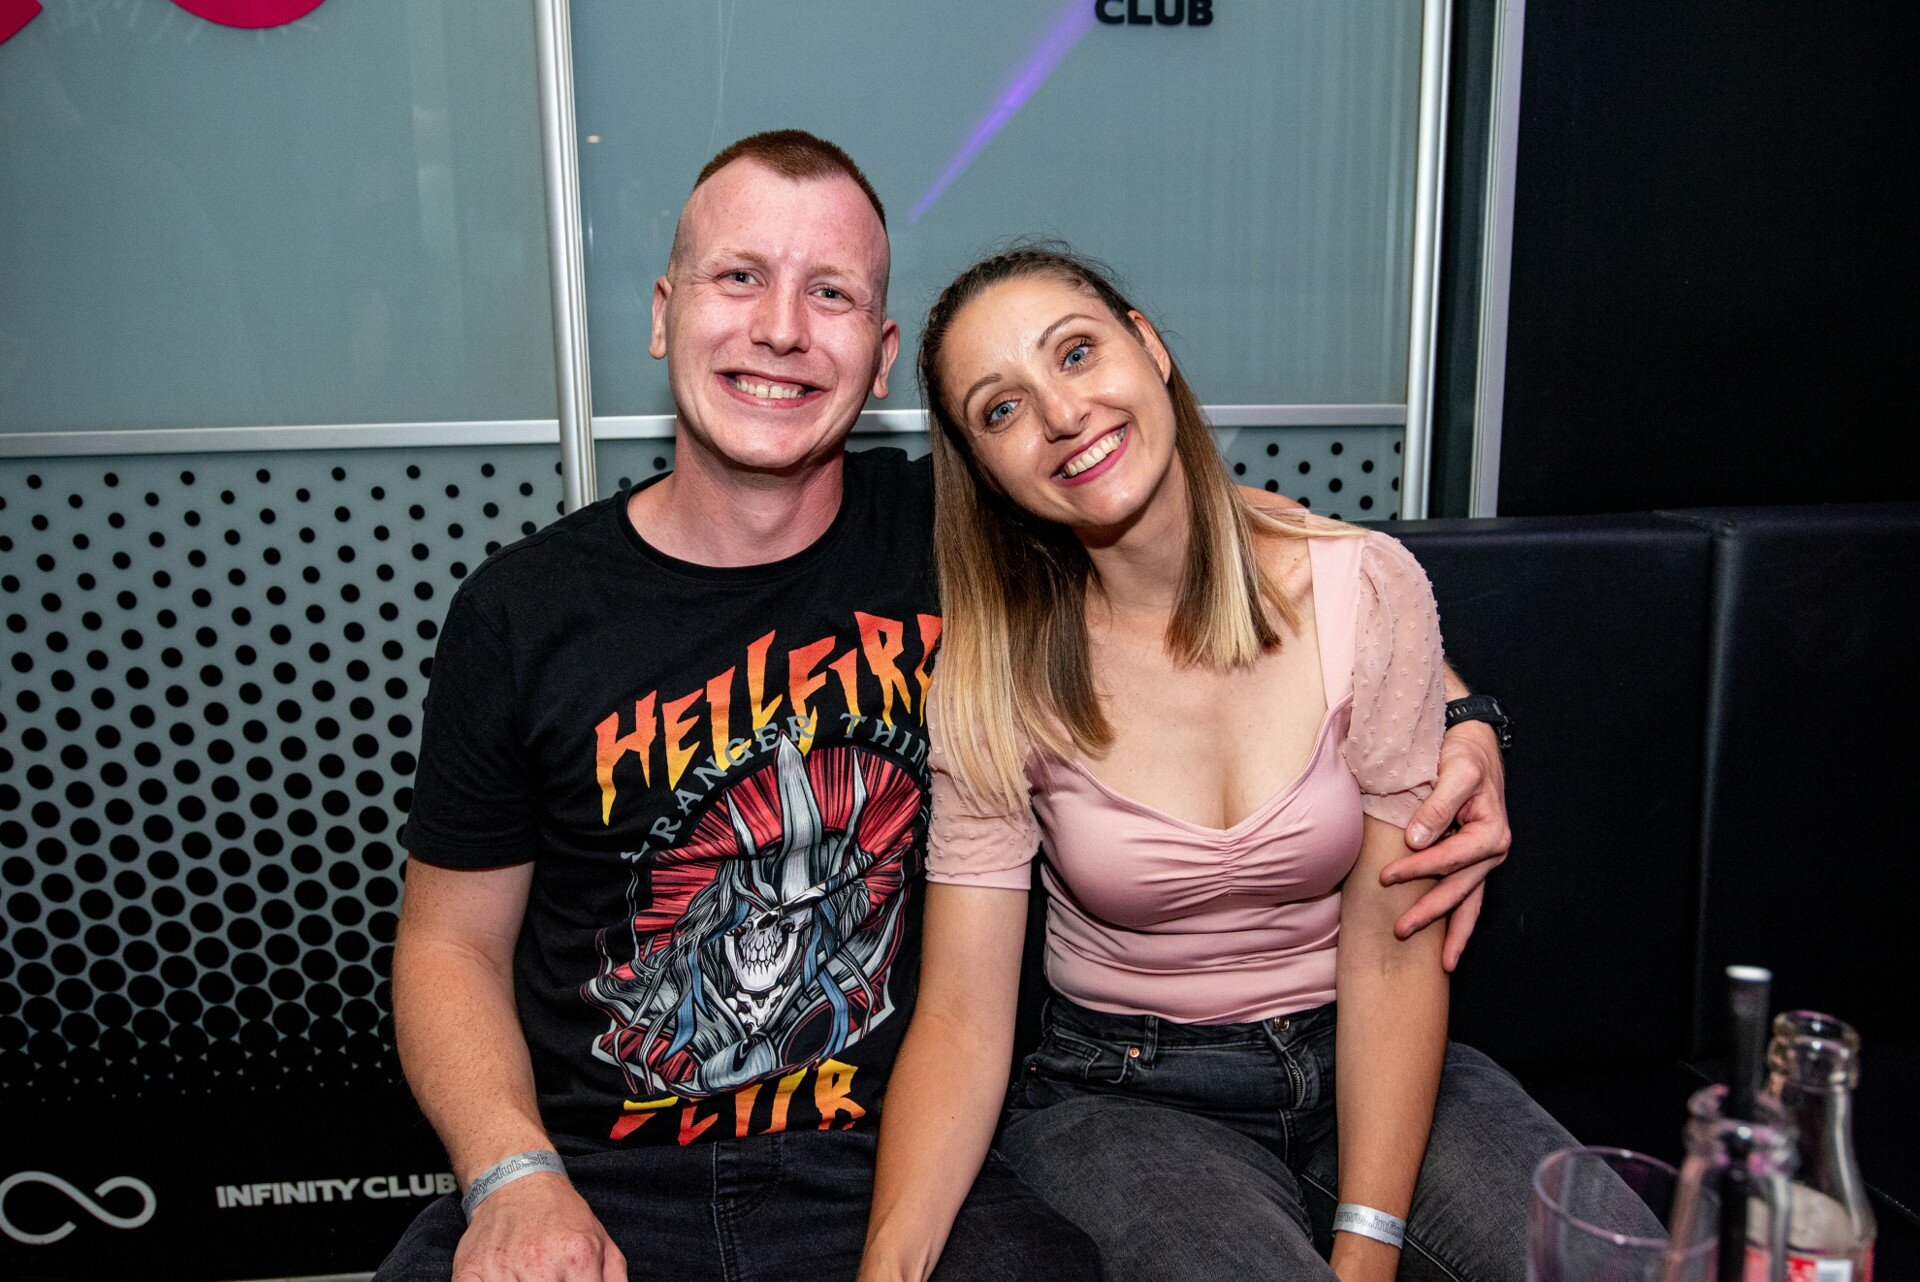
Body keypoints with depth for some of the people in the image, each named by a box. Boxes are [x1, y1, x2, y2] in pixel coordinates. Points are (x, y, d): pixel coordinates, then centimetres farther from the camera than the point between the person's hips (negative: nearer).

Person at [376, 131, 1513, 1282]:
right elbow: (452, 941, 5)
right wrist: (513, 1177, -11)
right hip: (597, 1185, 1)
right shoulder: (522, 612, -3)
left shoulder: (955, 542, -4)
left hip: (890, 1174, 0)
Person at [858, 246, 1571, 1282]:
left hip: (1356, 1068, 3)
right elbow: (961, 1019, -13)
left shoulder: (1367, 588, -10)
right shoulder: (996, 677, -11)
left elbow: (1392, 951, -10)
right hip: (1120, 1097, -2)